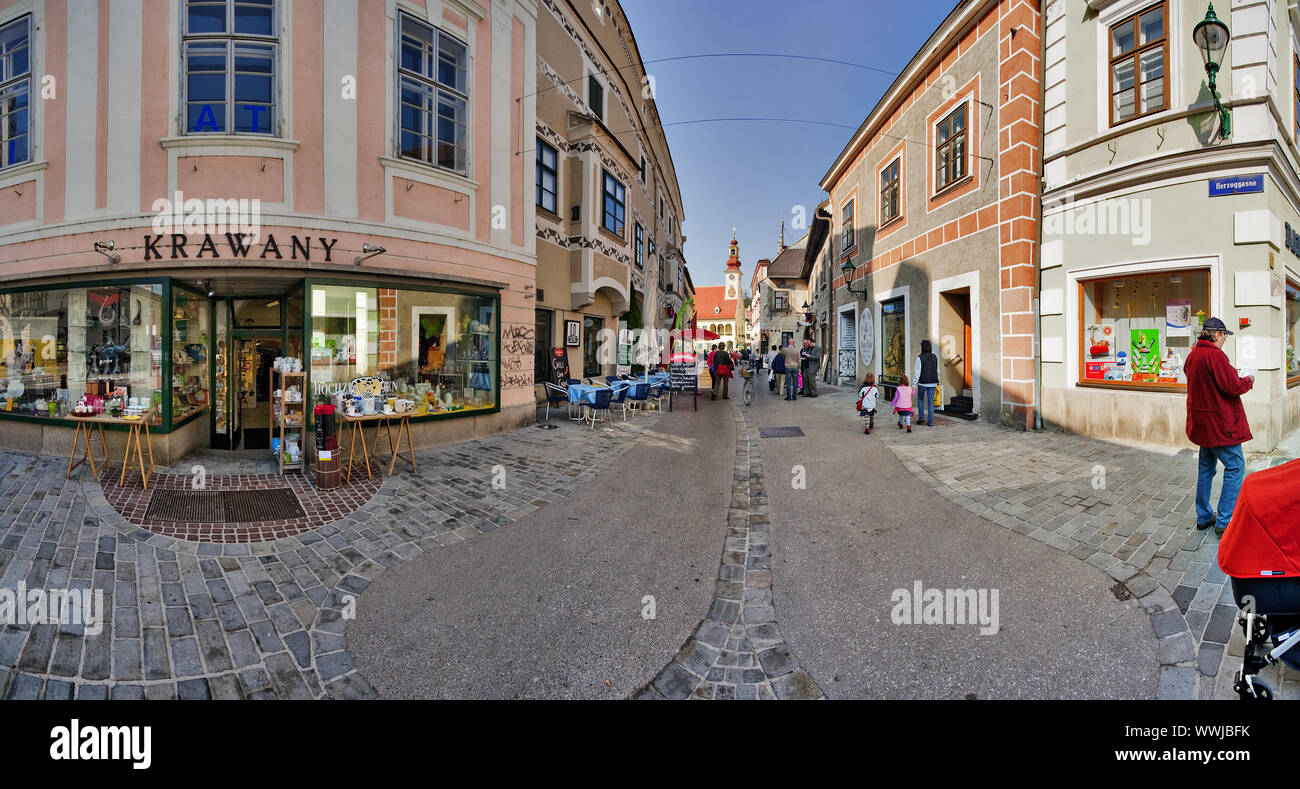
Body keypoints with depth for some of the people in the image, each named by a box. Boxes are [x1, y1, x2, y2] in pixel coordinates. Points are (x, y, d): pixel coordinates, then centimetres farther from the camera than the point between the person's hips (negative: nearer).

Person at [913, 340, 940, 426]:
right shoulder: (935, 357, 4)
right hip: (932, 383, 4)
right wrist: (937, 381, 25)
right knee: (930, 401, 6)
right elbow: (937, 371, 13)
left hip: (923, 383, -4)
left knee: (920, 399, 17)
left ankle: (921, 418, 14)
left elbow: (917, 372, -13)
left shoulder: (920, 358, -12)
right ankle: (930, 422, 4)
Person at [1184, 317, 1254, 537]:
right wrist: (1248, 381, 0)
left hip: (1201, 423, 9)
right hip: (1220, 423, -9)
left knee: (1206, 467, 16)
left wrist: (1238, 379, 16)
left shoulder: (1192, 356, 10)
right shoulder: (1215, 355, -19)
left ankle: (1203, 517, 22)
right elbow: (1232, 387, -20)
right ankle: (1224, 521, 2)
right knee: (1235, 467, 0)